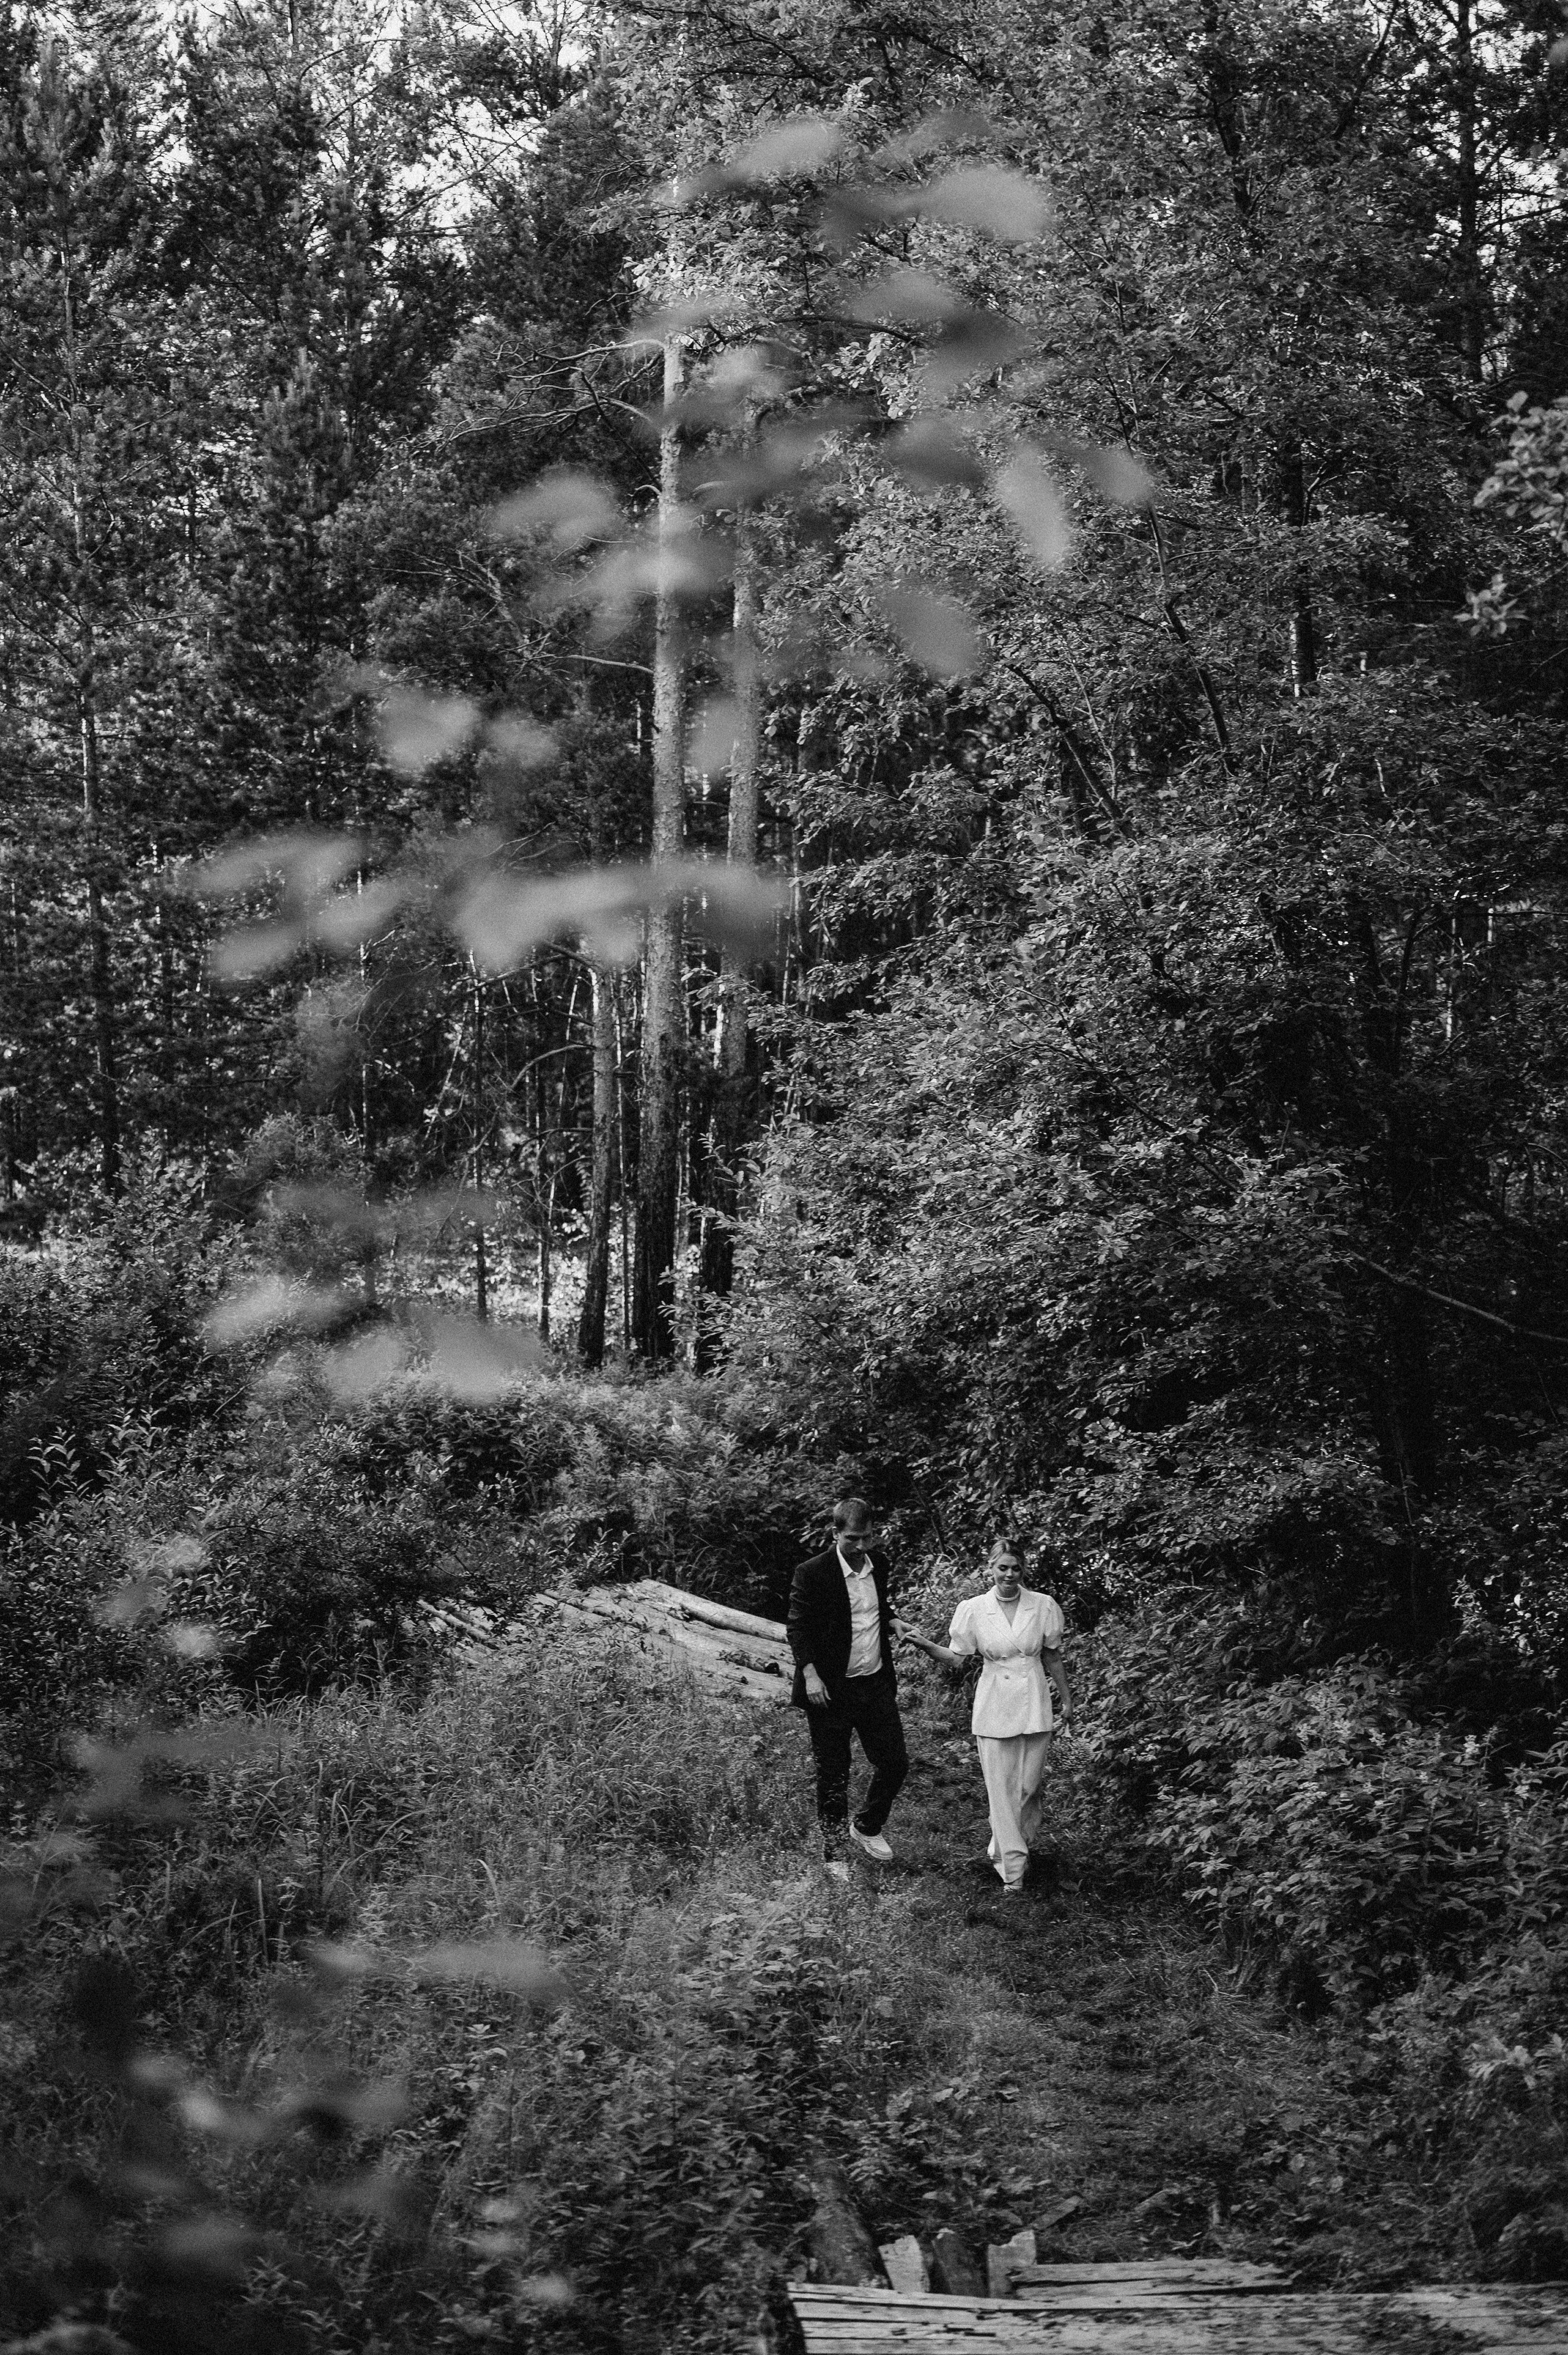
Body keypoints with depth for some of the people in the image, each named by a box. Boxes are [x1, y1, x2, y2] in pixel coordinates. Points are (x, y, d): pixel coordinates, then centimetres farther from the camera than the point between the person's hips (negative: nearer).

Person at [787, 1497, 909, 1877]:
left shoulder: (879, 1564, 5)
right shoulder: (813, 1573, -14)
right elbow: (797, 1628, -12)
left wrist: (894, 1622, 5)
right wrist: (810, 1674, -21)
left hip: (877, 1684, 5)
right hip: (831, 1689, -5)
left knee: (895, 1763, 7)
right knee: (833, 1776, 4)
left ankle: (867, 1828, 32)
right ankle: (833, 1853, 20)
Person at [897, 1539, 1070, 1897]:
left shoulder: (1043, 1607, -3)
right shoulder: (973, 1610, -4)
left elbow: (1053, 1659, 8)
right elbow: (956, 1658, 1)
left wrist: (1066, 1699, 13)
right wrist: (925, 1645, -15)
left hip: (1034, 1705, 1)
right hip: (994, 1706, -1)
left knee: (1028, 1784, 5)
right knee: (1001, 1788, -2)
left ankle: (1006, 1848, 32)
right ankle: (1012, 1870, 4)